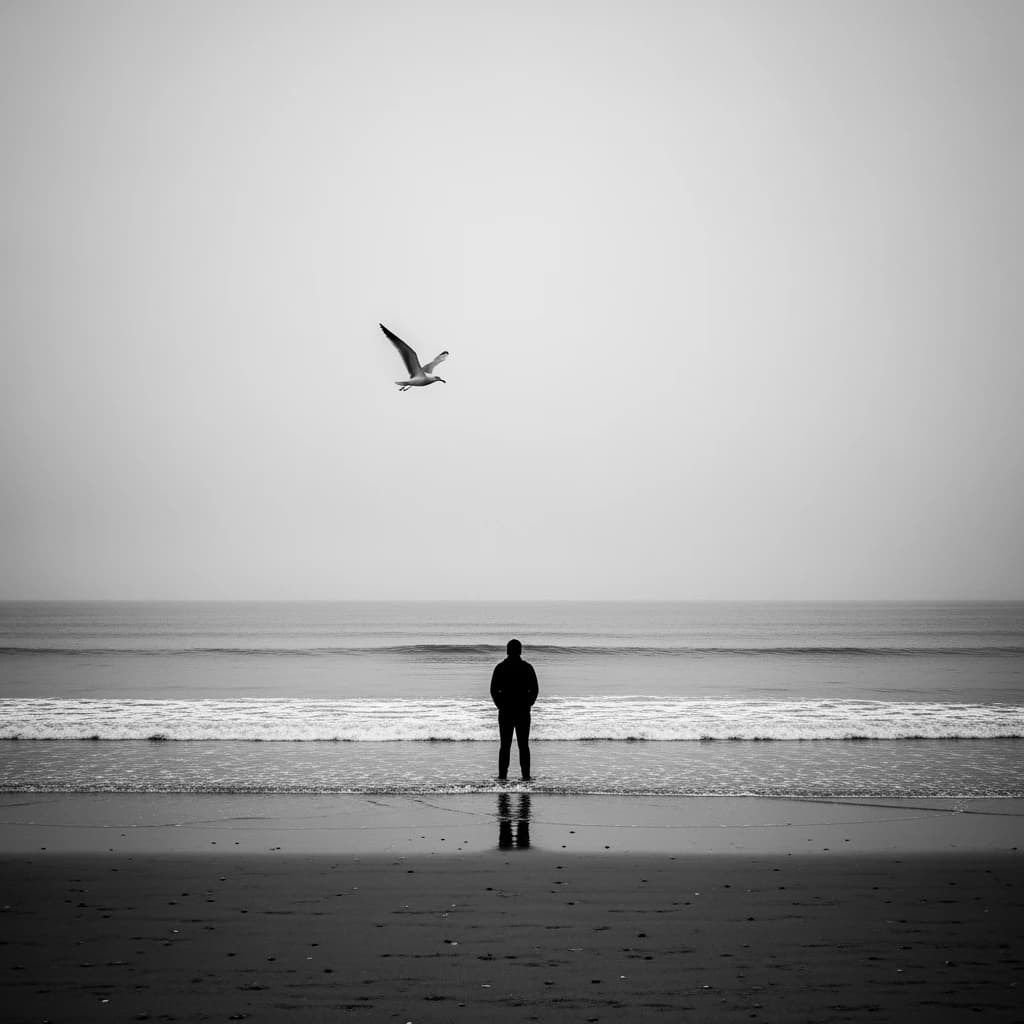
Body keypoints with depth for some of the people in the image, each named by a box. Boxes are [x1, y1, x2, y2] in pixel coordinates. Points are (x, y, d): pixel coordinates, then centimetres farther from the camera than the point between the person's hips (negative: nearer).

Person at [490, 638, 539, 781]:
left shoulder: (500, 667, -2)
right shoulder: (527, 667, -1)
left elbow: (493, 690, -3)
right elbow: (535, 689, -2)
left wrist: (500, 705, 6)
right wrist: (527, 705, 8)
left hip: (505, 711, 0)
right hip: (523, 712, 0)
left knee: (504, 745, 3)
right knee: (523, 745, 4)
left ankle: (502, 775, -1)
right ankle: (526, 775, 1)